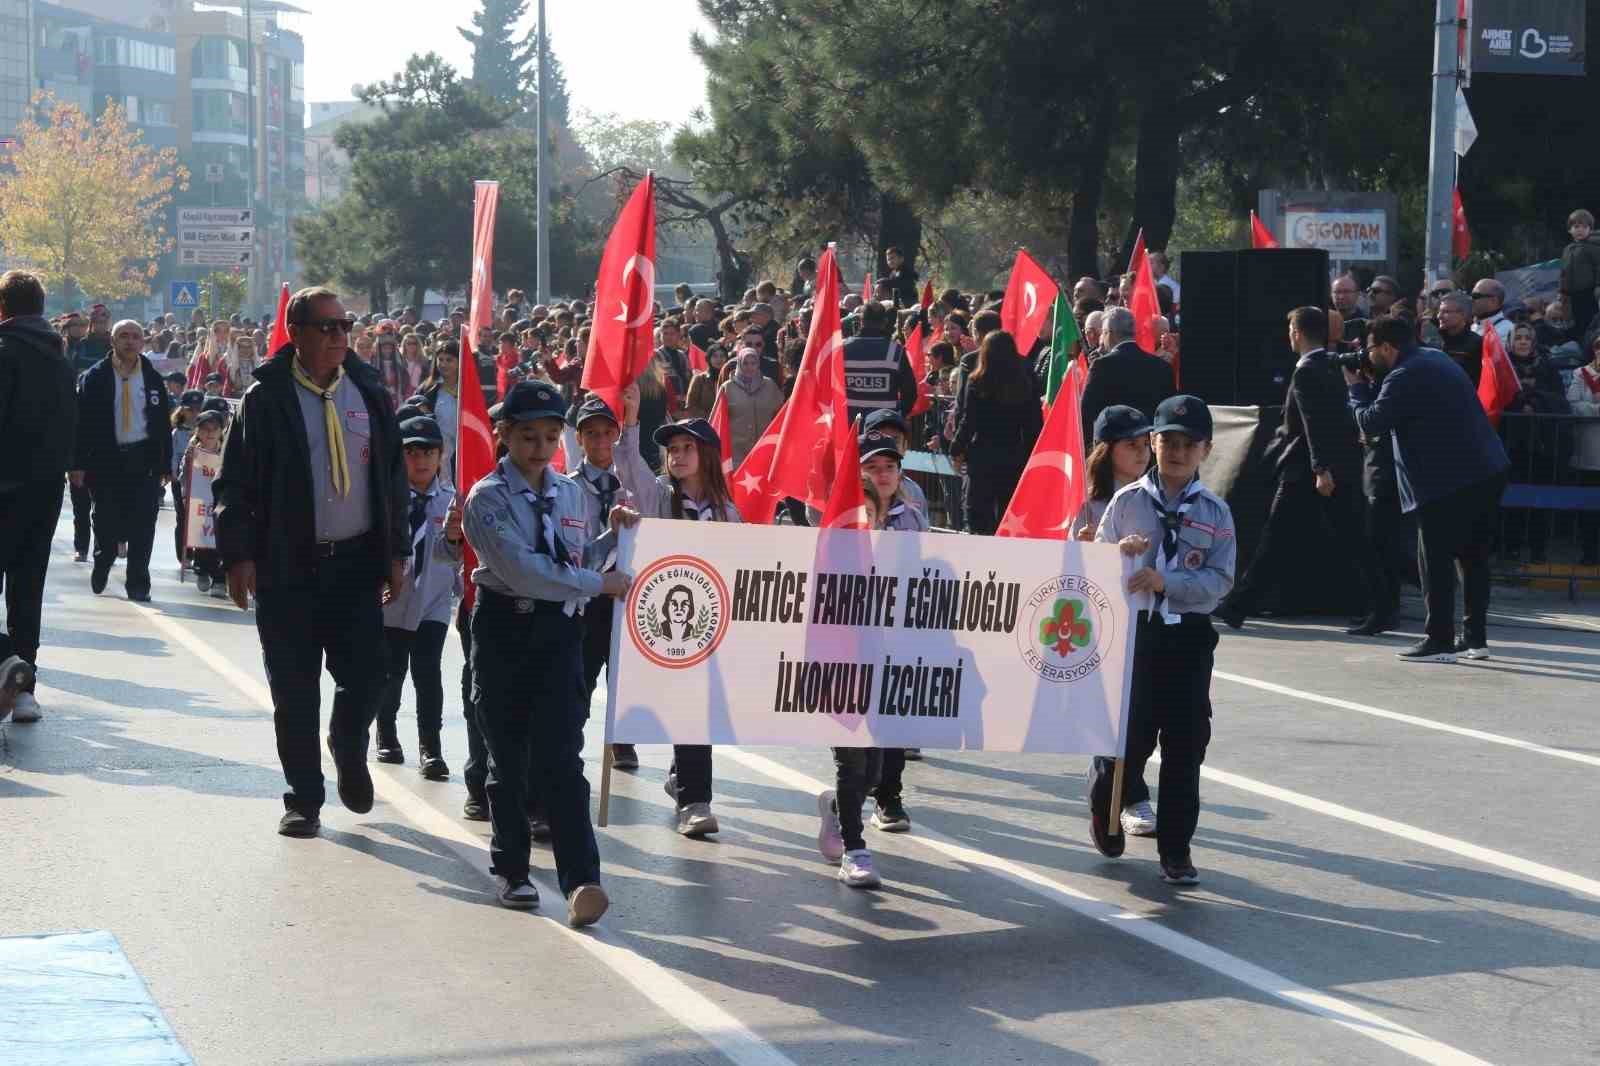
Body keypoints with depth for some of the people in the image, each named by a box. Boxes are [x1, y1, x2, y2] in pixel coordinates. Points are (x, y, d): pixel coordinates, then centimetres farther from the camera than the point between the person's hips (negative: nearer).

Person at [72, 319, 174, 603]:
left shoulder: (153, 379, 9)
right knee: (106, 523, 1)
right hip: (106, 459, -1)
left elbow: (164, 425, 9)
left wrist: (164, 467, 4)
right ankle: (102, 562, 31)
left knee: (142, 526, -2)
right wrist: (79, 463, -9)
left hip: (144, 459, 1)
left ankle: (138, 584, 5)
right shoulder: (96, 377, 2)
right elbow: (83, 421, -2)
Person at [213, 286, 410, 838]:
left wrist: (397, 551, 9)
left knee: (365, 676, -1)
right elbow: (234, 481, -5)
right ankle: (303, 799, 15)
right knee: (294, 690, 3)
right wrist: (239, 555, -11)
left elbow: (394, 476, 13)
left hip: (357, 560, 3)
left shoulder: (369, 393, 7)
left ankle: (349, 751, 30)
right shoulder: (267, 398, -4)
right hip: (288, 565, -3)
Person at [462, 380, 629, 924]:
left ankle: (581, 883, -15)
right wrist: (600, 583, -15)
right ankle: (510, 869, 21)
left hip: (559, 632, 3)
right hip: (505, 629, -2)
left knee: (562, 758, -7)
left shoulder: (570, 493, 11)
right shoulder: (487, 498, -7)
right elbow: (522, 570, -17)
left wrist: (612, 536, 5)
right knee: (507, 758, 7)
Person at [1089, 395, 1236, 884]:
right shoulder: (1126, 501, 2)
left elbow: (1220, 580, -7)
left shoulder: (1215, 512, 2)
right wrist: (1119, 553, -16)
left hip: (1189, 636, 1)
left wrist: (1165, 580, -21)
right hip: (1133, 630, -1)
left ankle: (1175, 849, 11)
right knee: (1128, 734, 2)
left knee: (1186, 744, 1)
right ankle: (1105, 807, 34)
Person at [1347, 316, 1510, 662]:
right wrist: (1367, 385, 14)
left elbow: (1371, 423, -12)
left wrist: (1356, 386, 3)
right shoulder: (1434, 357, 16)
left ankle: (1439, 642, 1)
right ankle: (1476, 638, 20)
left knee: (1436, 561, -1)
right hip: (1488, 471, 9)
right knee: (1473, 556, 15)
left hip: (1449, 480, -9)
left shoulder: (1403, 378, -14)